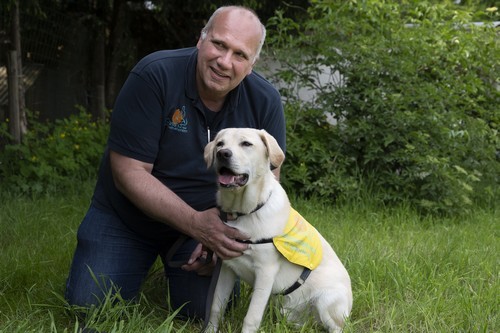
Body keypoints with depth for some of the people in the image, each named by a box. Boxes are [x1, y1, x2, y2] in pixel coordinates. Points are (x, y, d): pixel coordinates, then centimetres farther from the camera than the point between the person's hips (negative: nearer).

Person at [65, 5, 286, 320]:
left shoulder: (265, 102, -15)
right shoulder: (153, 76, -25)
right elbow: (129, 171, -25)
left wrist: (223, 234, -22)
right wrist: (196, 224, -34)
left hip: (206, 221, 2)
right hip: (124, 218, -1)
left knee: (208, 311, -12)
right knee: (89, 307, -10)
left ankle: (180, 266, 22)